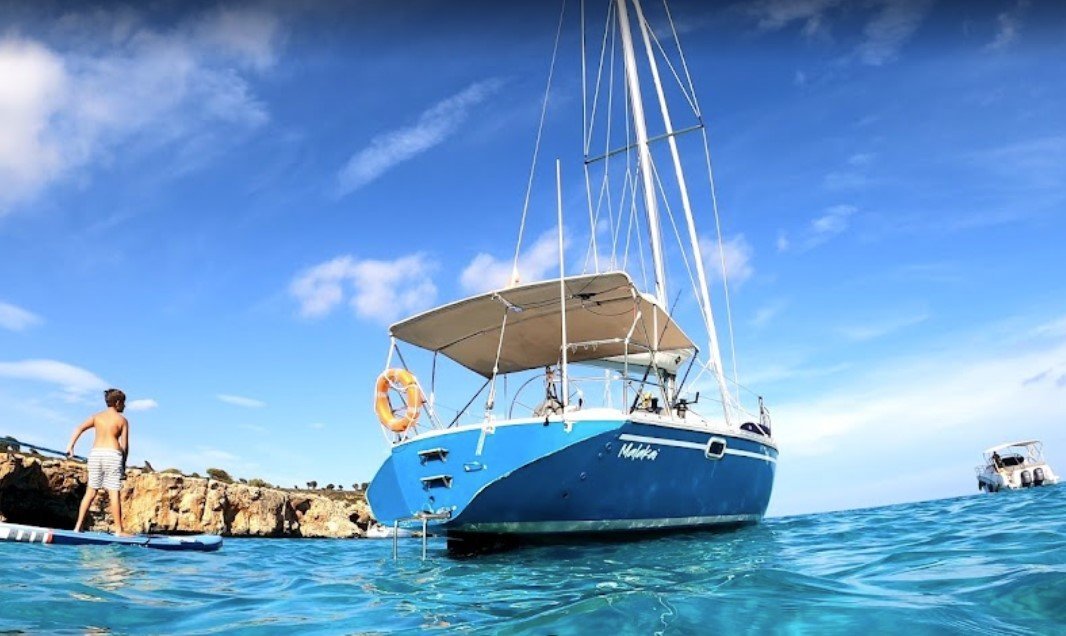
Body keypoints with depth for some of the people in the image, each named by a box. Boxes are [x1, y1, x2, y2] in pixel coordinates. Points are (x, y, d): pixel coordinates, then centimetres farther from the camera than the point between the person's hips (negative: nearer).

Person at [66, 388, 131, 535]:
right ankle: (118, 530, 0)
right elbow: (125, 445, 1)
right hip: (113, 455, -4)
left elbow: (79, 428, -3)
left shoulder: (96, 417, 15)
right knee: (114, 493, -3)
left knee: (90, 492, 14)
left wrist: (70, 446, -4)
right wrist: (123, 463, 9)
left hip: (95, 453, 4)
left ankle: (78, 526, 13)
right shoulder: (122, 420, 4)